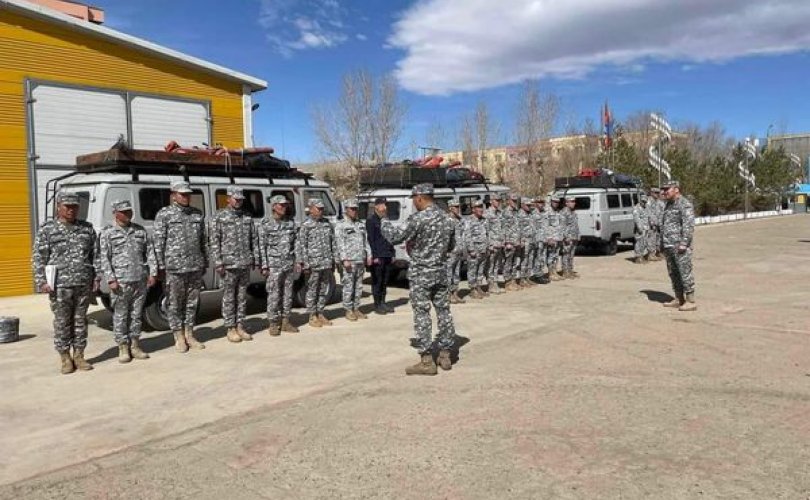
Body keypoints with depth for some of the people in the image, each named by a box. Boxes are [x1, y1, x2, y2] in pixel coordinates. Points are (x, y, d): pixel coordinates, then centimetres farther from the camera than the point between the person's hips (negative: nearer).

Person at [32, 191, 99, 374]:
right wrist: (42, 282, -8)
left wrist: (96, 277, 6)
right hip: (60, 286, -3)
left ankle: (79, 355, 19)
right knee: (62, 322, 3)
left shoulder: (87, 228, 11)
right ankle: (65, 358, 14)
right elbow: (38, 258, 0)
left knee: (81, 320, 9)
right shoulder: (46, 230, 2)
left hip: (84, 284, 3)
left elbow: (95, 255, 13)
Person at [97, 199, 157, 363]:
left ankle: (135, 346, 19)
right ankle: (123, 348, 11)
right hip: (120, 282, -4)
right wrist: (111, 280, -11)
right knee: (120, 316, 1)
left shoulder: (140, 230, 13)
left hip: (140, 280, 4)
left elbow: (150, 252, 13)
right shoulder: (107, 233, 1)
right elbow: (104, 258, -4)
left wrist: (152, 273, 4)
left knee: (136, 314, 10)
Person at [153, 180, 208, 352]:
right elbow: (158, 242, -4)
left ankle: (189, 335, 21)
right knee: (175, 303, 3)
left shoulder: (198, 214, 13)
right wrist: (161, 266, -9)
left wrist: (205, 263, 14)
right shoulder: (164, 214, -1)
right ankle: (179, 338, 14)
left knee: (192, 302, 10)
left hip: (196, 266, 4)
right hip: (175, 267, -4)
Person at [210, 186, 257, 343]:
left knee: (242, 297, 9)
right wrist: (218, 263, -11)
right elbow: (214, 242, -6)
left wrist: (255, 259, 7)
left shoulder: (247, 217, 11)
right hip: (229, 264, -4)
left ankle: (240, 326, 17)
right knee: (229, 297, 2)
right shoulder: (219, 217, -2)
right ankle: (230, 329, 11)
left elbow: (254, 240, 13)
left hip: (245, 264, 4)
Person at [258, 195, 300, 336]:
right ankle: (272, 324, 8)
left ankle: (285, 321, 19)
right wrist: (264, 266, -10)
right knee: (274, 295, -2)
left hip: (289, 264, 4)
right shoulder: (265, 223, -4)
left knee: (288, 294, 9)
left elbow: (295, 243, 11)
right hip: (274, 265, -4)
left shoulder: (290, 222, 8)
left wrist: (297, 261, 6)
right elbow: (261, 246, -6)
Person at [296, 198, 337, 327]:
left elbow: (333, 243, 15)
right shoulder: (306, 225, -6)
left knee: (323, 290, 11)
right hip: (313, 265, -5)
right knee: (312, 291, 2)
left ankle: (320, 314, 22)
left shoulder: (327, 224, 11)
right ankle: (312, 317, 10)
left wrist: (333, 261, 13)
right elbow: (300, 245, -10)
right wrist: (304, 263, -14)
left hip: (326, 264, 6)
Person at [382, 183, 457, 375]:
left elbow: (395, 237, -15)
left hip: (421, 274, -7)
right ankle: (445, 356, 20)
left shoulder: (418, 219, -16)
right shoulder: (446, 218, 8)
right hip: (441, 272, 7)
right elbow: (451, 246, 18)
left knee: (422, 315, -2)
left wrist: (385, 223, 3)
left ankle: (427, 361, 1)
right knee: (443, 312, 11)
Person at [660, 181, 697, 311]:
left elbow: (689, 225, -17)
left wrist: (684, 243, -22)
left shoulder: (685, 204, -10)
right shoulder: (669, 205, 17)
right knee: (673, 273, 12)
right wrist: (662, 243, 17)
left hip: (680, 246, -9)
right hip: (668, 246, 9)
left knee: (685, 273, -6)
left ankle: (690, 302, -2)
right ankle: (679, 300, 20)